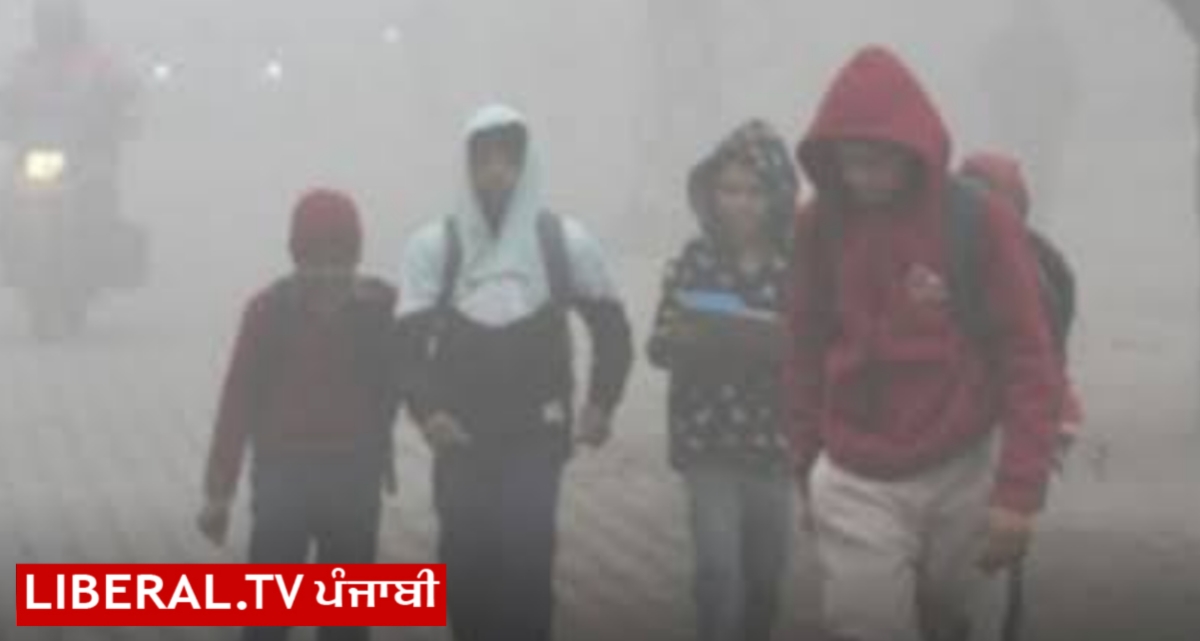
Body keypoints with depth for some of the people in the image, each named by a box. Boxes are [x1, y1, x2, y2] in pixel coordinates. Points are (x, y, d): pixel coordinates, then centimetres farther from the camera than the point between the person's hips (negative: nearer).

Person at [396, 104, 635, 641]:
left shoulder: (565, 240, 0)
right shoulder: (434, 244, -1)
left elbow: (610, 327, 10)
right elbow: (409, 341, -5)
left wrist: (601, 404, -3)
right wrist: (427, 410, -22)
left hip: (536, 437, -1)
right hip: (461, 440, 1)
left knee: (526, 562, -13)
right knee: (466, 564, 4)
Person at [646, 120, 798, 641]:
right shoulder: (695, 260, 0)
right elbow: (660, 346, 1)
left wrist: (785, 340, -22)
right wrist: (688, 336, -20)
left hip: (775, 436, 1)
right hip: (708, 436, -1)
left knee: (765, 575, 10)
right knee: (718, 568, -11)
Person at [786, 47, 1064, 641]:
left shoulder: (983, 222, -9)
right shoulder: (820, 226, 0)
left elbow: (1029, 361, -10)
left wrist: (1019, 491, -17)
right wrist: (807, 460, 12)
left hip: (964, 474, -1)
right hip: (854, 482, 1)